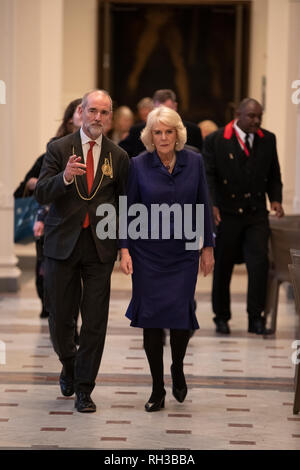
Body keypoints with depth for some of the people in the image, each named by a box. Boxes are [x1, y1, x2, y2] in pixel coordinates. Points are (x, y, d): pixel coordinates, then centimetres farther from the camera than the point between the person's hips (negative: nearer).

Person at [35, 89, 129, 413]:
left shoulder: (118, 156, 5)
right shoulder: (59, 149, 0)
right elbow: (41, 194, -9)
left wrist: (125, 245, 4)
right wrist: (64, 177, -28)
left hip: (100, 245, 1)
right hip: (63, 242, -1)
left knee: (95, 320, -1)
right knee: (59, 316, 6)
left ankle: (84, 388, 9)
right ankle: (69, 364, 36)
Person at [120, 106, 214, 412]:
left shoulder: (194, 162, 0)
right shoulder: (139, 165, -4)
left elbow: (203, 206, 7)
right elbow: (128, 209, 1)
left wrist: (208, 247, 6)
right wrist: (125, 249, -6)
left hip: (183, 252, 1)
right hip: (148, 253, -1)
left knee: (182, 315, -6)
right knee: (151, 318, 0)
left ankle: (177, 369, 25)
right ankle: (157, 389, 12)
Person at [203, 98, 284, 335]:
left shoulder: (268, 140, 8)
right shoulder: (215, 140, -2)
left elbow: (274, 175, 15)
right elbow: (208, 175, -6)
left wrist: (275, 199, -1)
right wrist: (211, 204, -20)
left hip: (256, 214, 2)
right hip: (227, 214, -2)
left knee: (260, 262, -10)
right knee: (223, 267, 7)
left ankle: (256, 318, -2)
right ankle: (222, 318, 21)